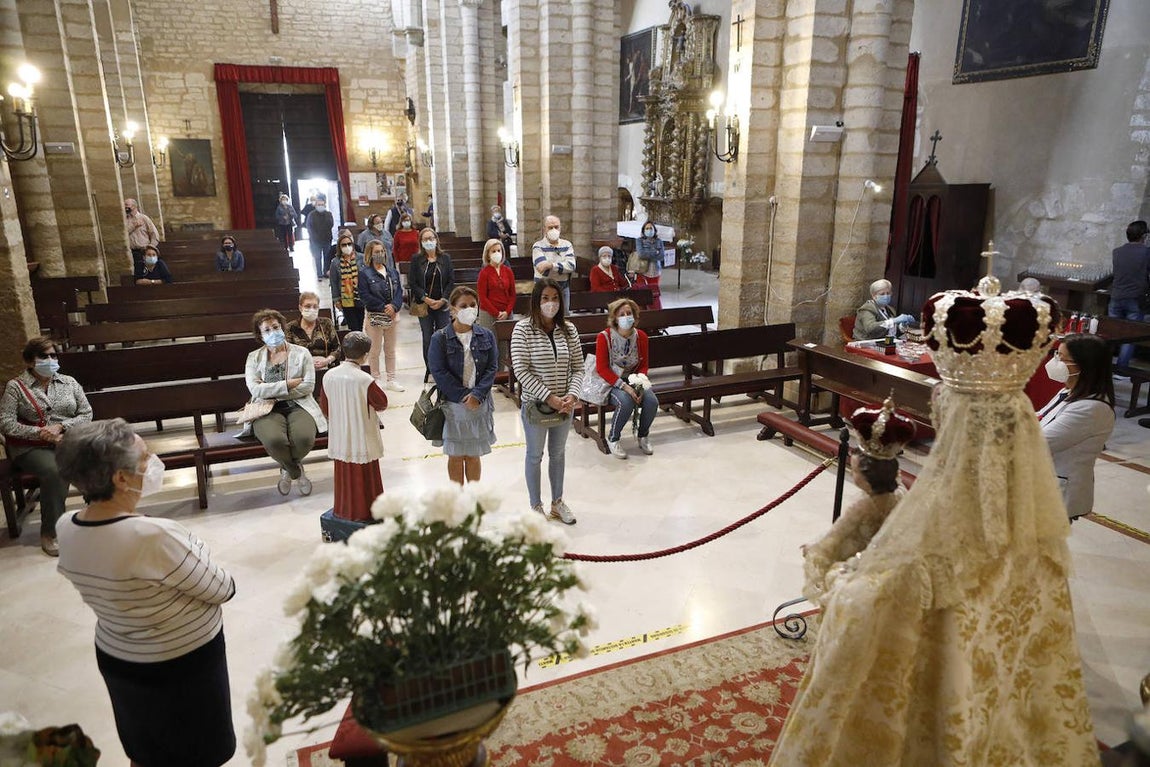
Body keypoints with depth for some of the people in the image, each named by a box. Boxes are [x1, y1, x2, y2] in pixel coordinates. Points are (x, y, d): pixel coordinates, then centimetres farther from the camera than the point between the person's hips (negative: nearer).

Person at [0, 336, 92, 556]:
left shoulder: (69, 382, 14)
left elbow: (86, 414, 9)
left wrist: (61, 426, -8)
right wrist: (40, 433, -14)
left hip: (68, 439, 2)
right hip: (31, 447, -2)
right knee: (54, 471, -35)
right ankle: (49, 534, -23)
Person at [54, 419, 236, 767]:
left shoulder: (66, 528, -11)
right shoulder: (154, 536, -34)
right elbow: (221, 589, -21)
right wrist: (224, 580, -3)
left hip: (114, 657, 7)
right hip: (184, 663, -7)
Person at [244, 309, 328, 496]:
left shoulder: (301, 353, 8)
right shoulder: (254, 358, 10)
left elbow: (308, 386, -4)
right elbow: (255, 390, -6)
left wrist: (273, 393, -9)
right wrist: (288, 385, -11)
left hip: (298, 406, 0)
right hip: (268, 411, 0)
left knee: (304, 438, -32)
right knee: (274, 439, -34)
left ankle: (288, 467, 7)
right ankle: (297, 472, 1)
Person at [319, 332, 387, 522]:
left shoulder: (329, 376, -6)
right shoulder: (365, 380, -22)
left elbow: (324, 407, 6)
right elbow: (382, 404, -9)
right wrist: (376, 387, 8)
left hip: (339, 438, 5)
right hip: (362, 438, -5)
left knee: (344, 475, 19)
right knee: (364, 477, 10)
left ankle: (344, 510, 31)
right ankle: (365, 512, 21)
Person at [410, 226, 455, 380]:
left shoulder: (445, 258, 4)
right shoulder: (416, 260, 1)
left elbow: (451, 281, 1)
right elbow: (412, 283, -3)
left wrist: (443, 300, -9)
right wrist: (426, 299, -12)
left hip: (442, 304, 1)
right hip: (424, 305, 0)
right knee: (427, 338, 5)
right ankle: (429, 369, 15)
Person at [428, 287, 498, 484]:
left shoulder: (486, 336, 1)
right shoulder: (440, 338, -7)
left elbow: (492, 367, -3)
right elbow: (439, 372, -12)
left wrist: (477, 394, -16)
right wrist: (463, 396, -16)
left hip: (480, 404, 2)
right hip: (453, 405, -2)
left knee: (473, 455, 14)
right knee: (456, 456, 9)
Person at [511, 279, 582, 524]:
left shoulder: (568, 329, -1)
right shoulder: (523, 329, -13)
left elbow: (578, 367, 2)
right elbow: (521, 370, -17)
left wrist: (572, 395, -15)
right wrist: (549, 397, -20)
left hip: (564, 405, 4)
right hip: (535, 404, -4)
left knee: (558, 453, 19)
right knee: (535, 456, 12)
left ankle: (557, 502, 37)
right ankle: (536, 506, 28)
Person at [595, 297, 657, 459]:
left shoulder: (641, 336, 0)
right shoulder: (604, 337, -14)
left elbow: (644, 365, 6)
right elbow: (602, 369, -15)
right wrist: (624, 386, -23)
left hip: (634, 380, 4)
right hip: (610, 382, -4)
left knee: (652, 401, -22)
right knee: (626, 401, -34)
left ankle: (643, 436, 6)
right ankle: (612, 439, -9)